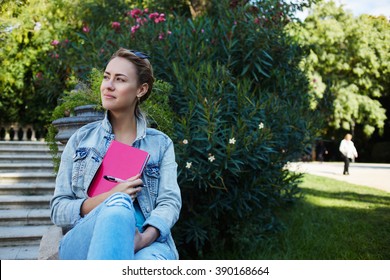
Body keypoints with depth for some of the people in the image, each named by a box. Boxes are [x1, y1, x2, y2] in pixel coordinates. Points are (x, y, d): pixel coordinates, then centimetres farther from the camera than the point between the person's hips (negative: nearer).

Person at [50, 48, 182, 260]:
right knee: (119, 204, -38)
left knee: (151, 260, -41)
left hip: (145, 243, 0)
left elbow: (170, 202, 2)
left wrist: (144, 238, -20)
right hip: (82, 241, 1)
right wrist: (108, 198, -8)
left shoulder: (161, 144, 17)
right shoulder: (81, 139, 17)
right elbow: (58, 210, 11)